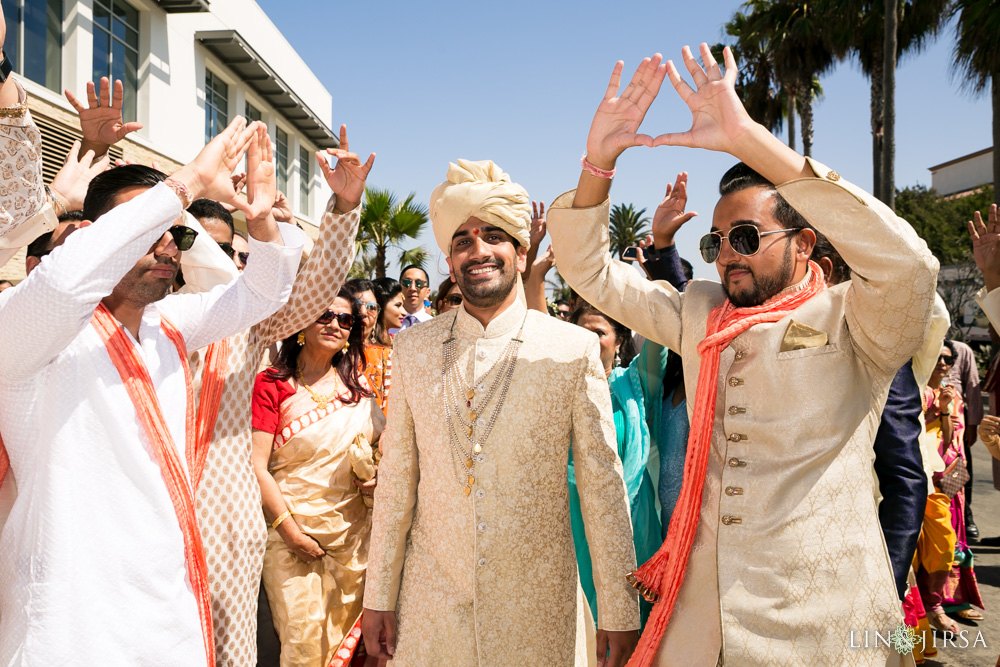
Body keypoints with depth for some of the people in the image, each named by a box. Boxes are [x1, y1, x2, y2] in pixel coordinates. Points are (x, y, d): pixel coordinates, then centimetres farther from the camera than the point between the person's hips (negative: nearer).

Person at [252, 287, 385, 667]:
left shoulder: (357, 385, 8)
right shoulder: (271, 384, -7)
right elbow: (256, 466, -12)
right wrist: (289, 529, -16)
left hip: (353, 530, 4)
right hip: (292, 529, -4)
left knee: (345, 635, 12)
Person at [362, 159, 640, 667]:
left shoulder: (575, 350, -6)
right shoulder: (412, 349, 2)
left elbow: (603, 486, -5)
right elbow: (396, 477, 4)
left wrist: (618, 612, -4)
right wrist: (378, 597, 4)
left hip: (536, 605, -2)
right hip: (430, 603, 2)